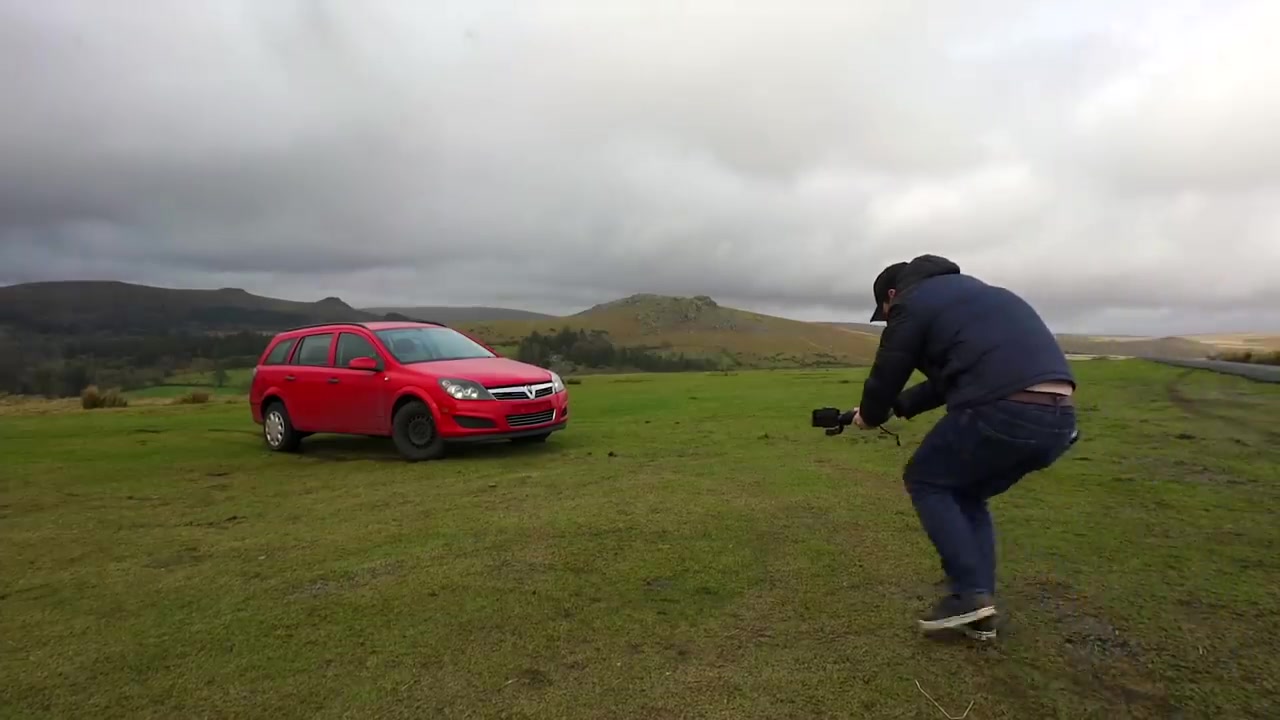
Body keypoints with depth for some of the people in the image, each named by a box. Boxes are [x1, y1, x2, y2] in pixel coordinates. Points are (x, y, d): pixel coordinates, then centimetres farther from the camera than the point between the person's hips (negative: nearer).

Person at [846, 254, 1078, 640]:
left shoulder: (911, 303, 6)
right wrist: (897, 406, 38)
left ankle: (970, 593, 9)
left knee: (925, 480, 14)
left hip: (1003, 412, -8)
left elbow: (886, 376, 9)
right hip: (1059, 418, 9)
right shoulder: (968, 292, 32)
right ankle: (980, 608, 22)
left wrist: (869, 415, 29)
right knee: (966, 494, 25)